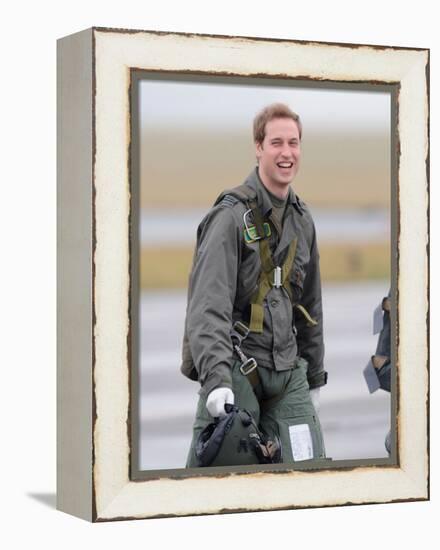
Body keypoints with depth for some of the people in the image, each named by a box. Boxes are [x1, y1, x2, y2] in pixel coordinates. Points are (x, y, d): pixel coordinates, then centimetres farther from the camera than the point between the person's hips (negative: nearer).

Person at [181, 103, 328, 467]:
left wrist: (314, 378, 24)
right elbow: (209, 304, -19)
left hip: (287, 371, 6)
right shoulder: (232, 215, -10)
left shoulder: (302, 220, 13)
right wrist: (215, 376, -30)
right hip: (235, 367, -6)